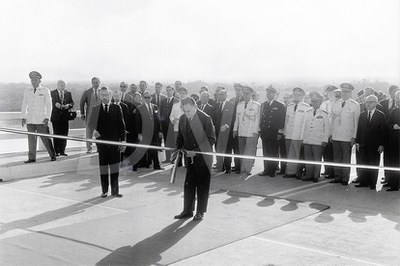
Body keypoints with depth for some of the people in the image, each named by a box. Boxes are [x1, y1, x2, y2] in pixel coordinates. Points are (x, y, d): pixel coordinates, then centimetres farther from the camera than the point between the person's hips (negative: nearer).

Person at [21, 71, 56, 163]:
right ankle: (32, 158, 5)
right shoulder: (27, 91, 11)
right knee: (31, 139, 1)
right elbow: (24, 105, 13)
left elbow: (49, 105, 0)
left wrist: (47, 118, -8)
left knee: (45, 138, -2)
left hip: (41, 120, -3)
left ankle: (52, 155, 11)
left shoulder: (45, 91, 3)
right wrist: (23, 117, 4)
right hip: (30, 120, 3)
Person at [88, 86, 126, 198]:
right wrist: (94, 130, -25)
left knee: (114, 166, 2)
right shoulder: (95, 109, 7)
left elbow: (121, 125, 5)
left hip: (115, 141, 0)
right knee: (103, 165, 5)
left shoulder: (117, 108, 6)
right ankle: (104, 190, 14)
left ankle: (115, 190, 10)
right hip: (101, 140, 0)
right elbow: (90, 122, -3)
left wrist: (123, 140, 0)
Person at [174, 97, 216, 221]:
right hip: (189, 157, 5)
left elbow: (211, 139, -13)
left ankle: (200, 212, 15)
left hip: (203, 158, -5)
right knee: (188, 185, 7)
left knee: (202, 186, 4)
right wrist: (178, 150, -3)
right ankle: (187, 211, 17)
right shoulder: (182, 119, 4)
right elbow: (180, 137, 14)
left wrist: (196, 151, -20)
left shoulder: (205, 119, -13)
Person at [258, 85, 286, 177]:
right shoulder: (263, 104, 15)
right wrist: (260, 130, 10)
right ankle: (266, 170, 12)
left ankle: (272, 171, 7)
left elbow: (282, 120, -4)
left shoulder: (280, 106, -1)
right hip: (264, 133, 4)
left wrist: (280, 132, -9)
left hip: (274, 133, -4)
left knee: (273, 153, 0)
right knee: (265, 152, 6)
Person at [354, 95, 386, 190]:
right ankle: (363, 182, 14)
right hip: (363, 144, 4)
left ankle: (372, 184, 11)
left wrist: (381, 144, -10)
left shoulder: (381, 115, -2)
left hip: (375, 145, -4)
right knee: (363, 164, 5)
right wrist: (357, 142, 5)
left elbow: (383, 131, -5)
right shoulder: (362, 115, 11)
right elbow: (359, 129, 11)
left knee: (373, 164, 3)